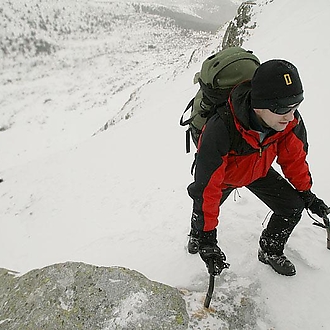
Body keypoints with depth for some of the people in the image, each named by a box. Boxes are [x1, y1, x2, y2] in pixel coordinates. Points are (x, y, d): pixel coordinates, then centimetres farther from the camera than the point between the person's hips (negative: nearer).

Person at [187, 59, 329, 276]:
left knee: (293, 206, -4)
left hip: (259, 171, 4)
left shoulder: (290, 120, -29)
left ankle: (271, 252, 23)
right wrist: (207, 235, -33)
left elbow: (294, 156, -6)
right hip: (222, 174, -3)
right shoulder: (219, 130, -46)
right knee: (203, 211, 16)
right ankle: (197, 235, 55)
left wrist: (305, 193, 4)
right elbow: (207, 186, -38)